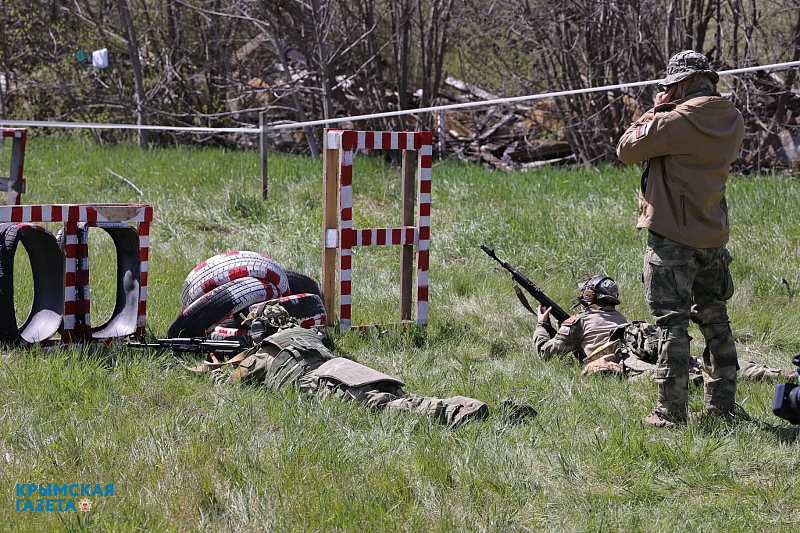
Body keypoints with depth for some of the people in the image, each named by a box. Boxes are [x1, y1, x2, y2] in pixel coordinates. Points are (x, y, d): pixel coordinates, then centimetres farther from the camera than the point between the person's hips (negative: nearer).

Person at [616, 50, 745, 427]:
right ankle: (723, 405, 20)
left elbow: (626, 150, -8)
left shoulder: (676, 122, -19)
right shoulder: (733, 121, 3)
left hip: (671, 237, -6)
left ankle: (671, 413, -2)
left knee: (672, 323, -2)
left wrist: (656, 111, 3)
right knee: (715, 319, 16)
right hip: (714, 237, 6)